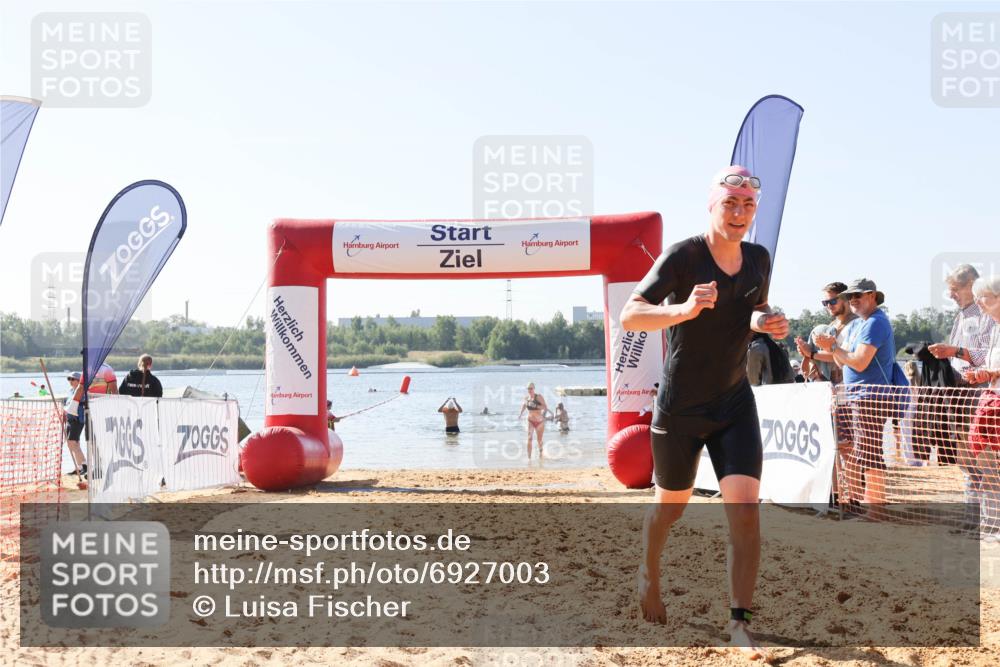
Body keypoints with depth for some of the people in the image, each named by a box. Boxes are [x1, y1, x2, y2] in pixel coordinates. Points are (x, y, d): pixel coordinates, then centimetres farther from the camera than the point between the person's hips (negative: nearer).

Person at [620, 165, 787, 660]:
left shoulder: (759, 259, 2)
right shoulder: (682, 257, -16)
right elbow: (629, 315, -22)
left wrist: (769, 323, -4)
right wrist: (684, 309, -39)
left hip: (735, 403, 4)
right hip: (679, 408, -3)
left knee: (745, 509, -10)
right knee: (672, 505, 14)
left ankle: (740, 624, -1)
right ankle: (649, 572, 45)